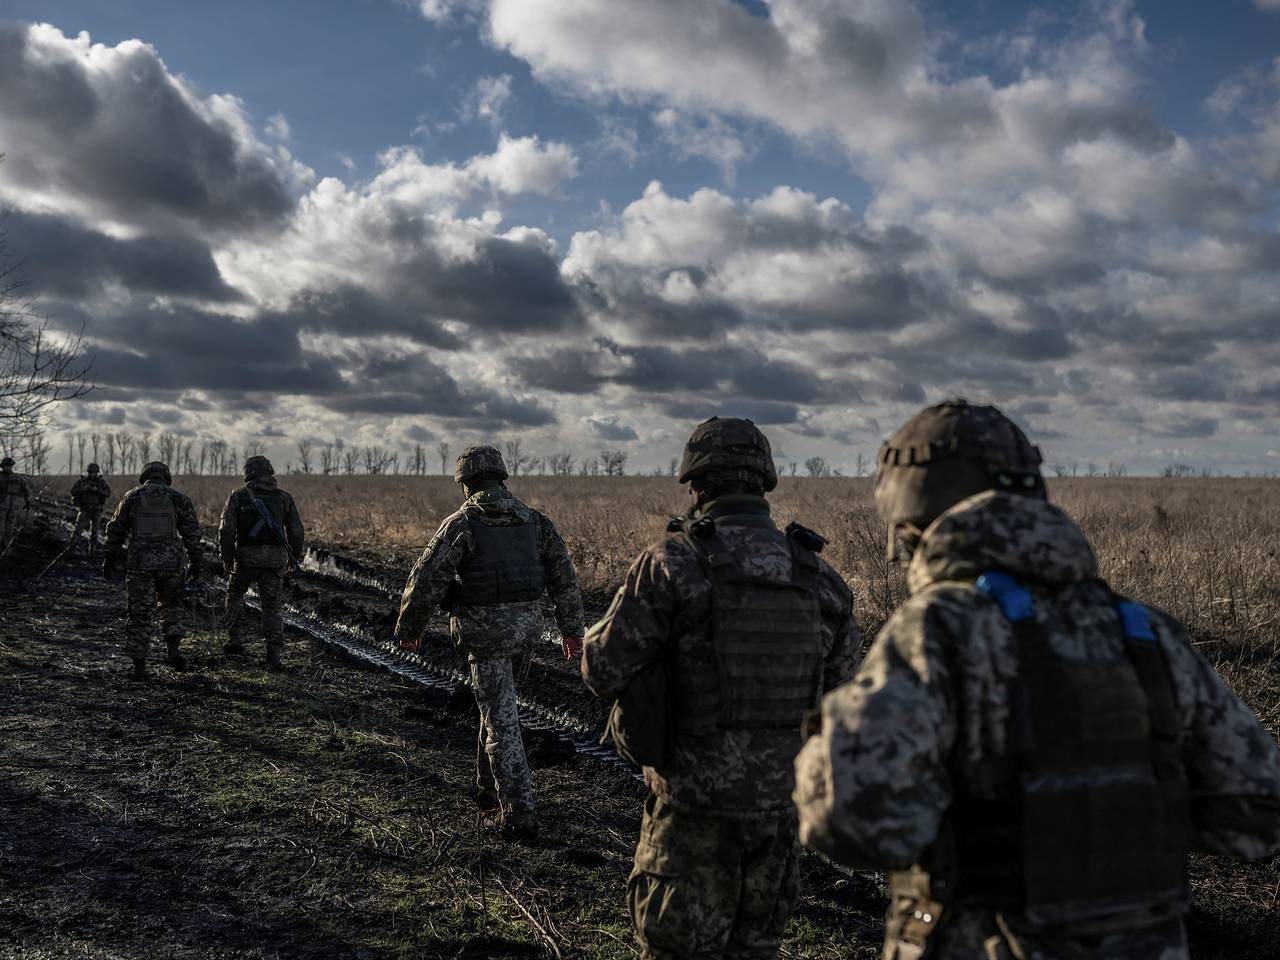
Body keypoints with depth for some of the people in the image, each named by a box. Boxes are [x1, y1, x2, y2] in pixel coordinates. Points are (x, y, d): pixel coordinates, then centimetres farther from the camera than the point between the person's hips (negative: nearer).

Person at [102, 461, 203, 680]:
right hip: (171, 562, 1)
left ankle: (139, 666, 6)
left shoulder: (131, 497, 7)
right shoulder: (178, 498, 6)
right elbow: (192, 532, 4)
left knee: (138, 614, 6)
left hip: (139, 563, -1)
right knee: (171, 605, 21)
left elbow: (116, 530, 8)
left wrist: (109, 559, 15)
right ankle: (173, 649, 4)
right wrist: (195, 562, 10)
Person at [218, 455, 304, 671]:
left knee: (234, 595, 25)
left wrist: (226, 559, 3)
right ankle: (274, 654, -6)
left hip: (247, 557, -1)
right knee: (272, 607, 6)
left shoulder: (238, 496, 1)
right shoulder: (284, 498, 6)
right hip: (275, 559, 1)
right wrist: (293, 557, 18)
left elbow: (226, 530, -5)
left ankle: (234, 641, 24)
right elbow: (297, 531, 5)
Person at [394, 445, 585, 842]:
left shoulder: (461, 524, -7)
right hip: (526, 626, 5)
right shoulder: (533, 520, 7)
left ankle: (520, 816, -2)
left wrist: (408, 627, 6)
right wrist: (571, 629, 14)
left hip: (485, 630, -5)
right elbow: (564, 576, 7)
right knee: (498, 705, 24)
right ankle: (489, 788, 34)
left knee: (502, 720, -2)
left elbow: (427, 580, -9)